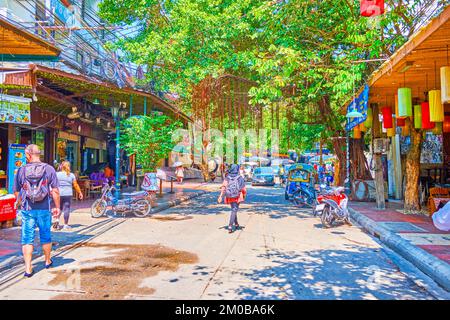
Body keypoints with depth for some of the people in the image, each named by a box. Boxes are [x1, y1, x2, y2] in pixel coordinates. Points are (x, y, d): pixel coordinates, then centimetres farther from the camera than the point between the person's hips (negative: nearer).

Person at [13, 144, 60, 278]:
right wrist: (57, 207, 3)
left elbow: (16, 191, 7)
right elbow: (55, 191, -7)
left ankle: (28, 268, 6)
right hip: (44, 209, 0)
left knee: (27, 239, 7)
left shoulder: (21, 170, -3)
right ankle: (48, 261, 33)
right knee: (46, 237, 16)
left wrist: (19, 202, 27)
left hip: (27, 210, 0)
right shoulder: (49, 169, -6)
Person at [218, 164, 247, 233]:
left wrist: (221, 196, -9)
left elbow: (223, 187, -7)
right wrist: (244, 195, 13)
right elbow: (243, 188, -4)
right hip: (237, 196, -4)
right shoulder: (240, 178, -6)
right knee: (234, 210, -3)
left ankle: (236, 224, 36)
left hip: (229, 197, 4)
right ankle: (230, 226, -14)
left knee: (234, 209, 22)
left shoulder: (227, 177, 0)